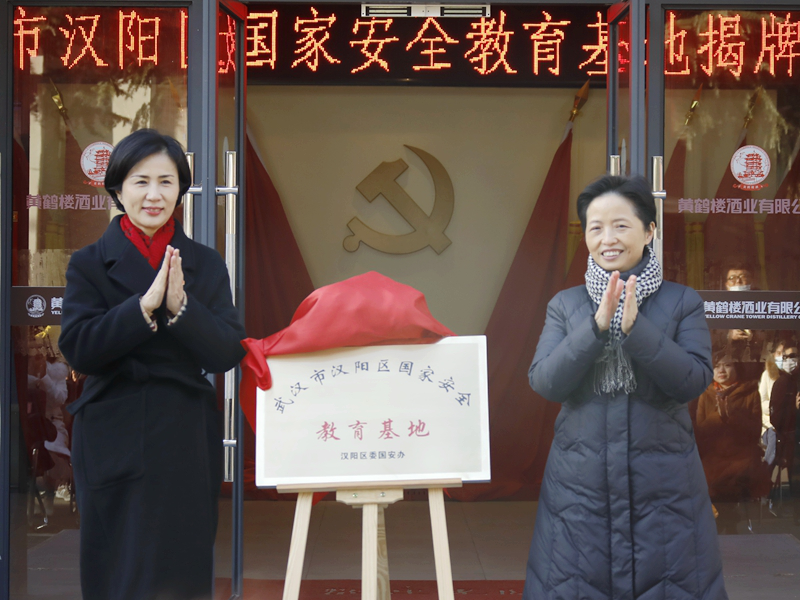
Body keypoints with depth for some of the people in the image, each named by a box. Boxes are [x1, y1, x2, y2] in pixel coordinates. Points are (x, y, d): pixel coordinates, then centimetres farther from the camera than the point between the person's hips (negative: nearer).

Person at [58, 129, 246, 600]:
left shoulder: (206, 264, 6)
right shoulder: (89, 264, 2)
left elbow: (228, 354, -3)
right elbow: (77, 349, -11)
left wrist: (181, 305, -18)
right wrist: (145, 304, -20)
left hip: (187, 442, 1)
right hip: (114, 444, -1)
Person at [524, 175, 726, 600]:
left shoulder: (682, 302, 2)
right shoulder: (565, 305, 6)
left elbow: (693, 381, -9)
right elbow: (545, 383, -5)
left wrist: (635, 328, -19)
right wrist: (597, 327, -17)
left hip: (663, 487, -1)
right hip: (581, 482, 1)